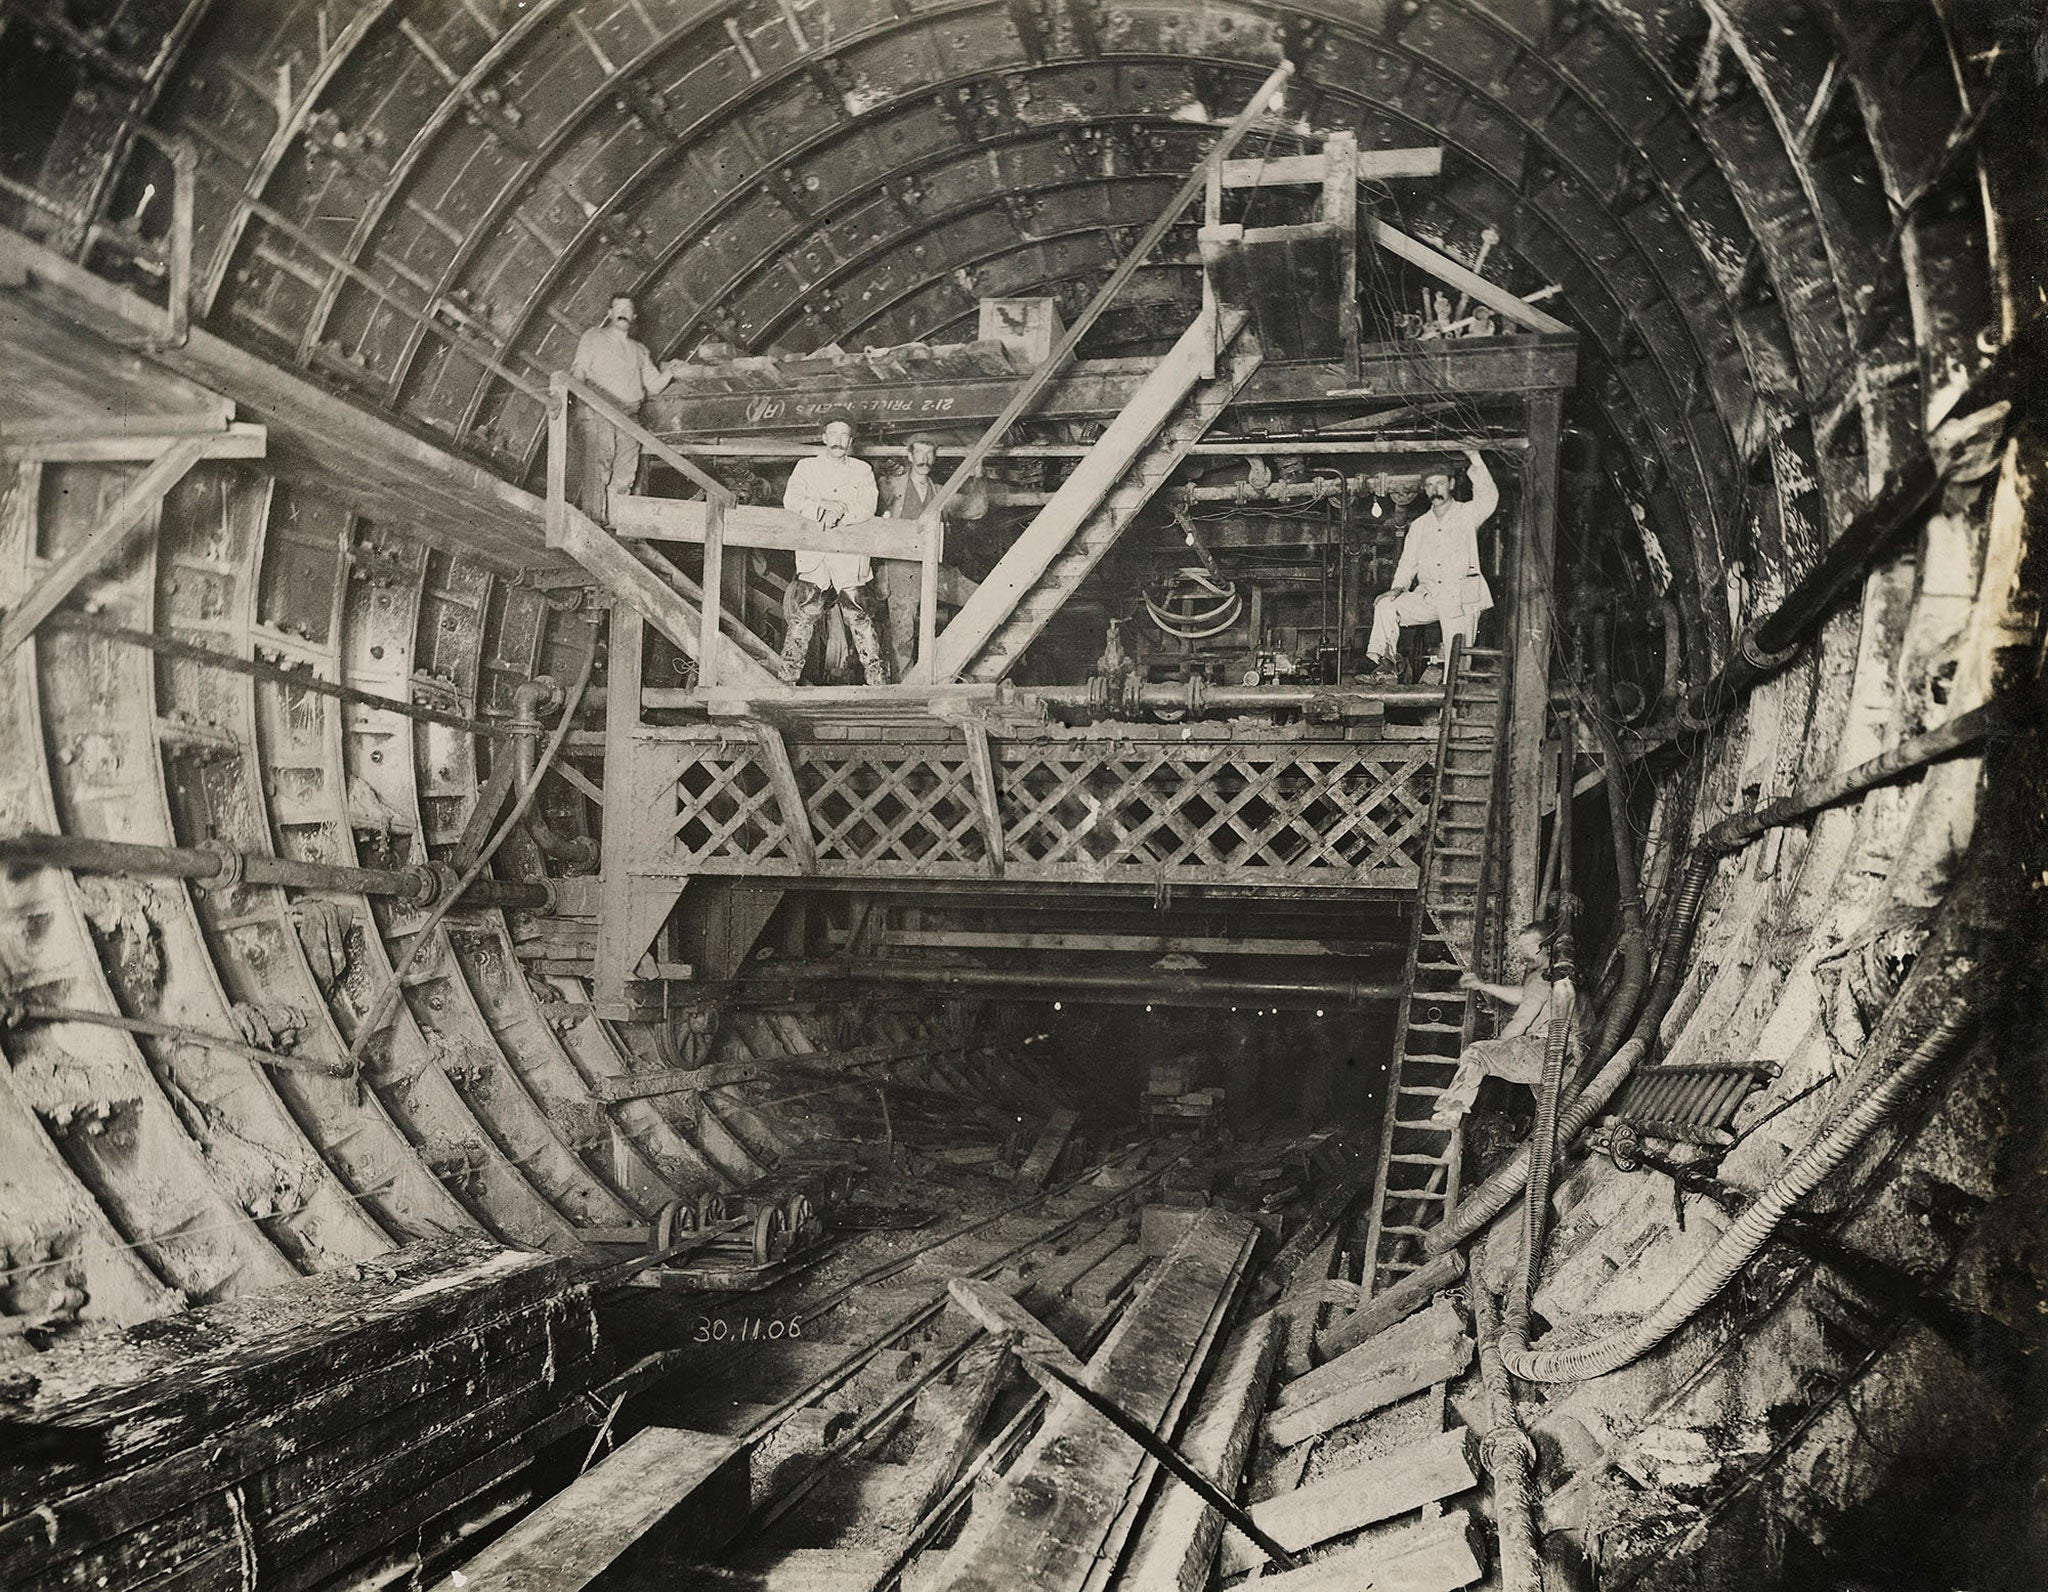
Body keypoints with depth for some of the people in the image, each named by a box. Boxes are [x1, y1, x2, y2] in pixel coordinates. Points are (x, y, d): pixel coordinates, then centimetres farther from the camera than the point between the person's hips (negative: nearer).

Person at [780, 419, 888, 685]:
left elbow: (868, 506, -1)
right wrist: (824, 506, -14)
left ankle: (879, 682, 1)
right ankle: (786, 681, -1)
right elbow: (791, 500, 1)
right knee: (802, 619, -7)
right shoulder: (806, 467, 16)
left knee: (861, 621, -4)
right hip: (813, 558, 0)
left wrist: (838, 513, -18)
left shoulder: (862, 470, 15)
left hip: (851, 557, 0)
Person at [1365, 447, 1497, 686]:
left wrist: (1476, 461, -23)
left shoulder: (1467, 514, 6)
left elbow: (1489, 498, -15)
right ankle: (1387, 660, -12)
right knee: (1385, 606, -15)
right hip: (1427, 594, 4)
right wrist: (1398, 587, -1)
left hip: (1461, 597, -4)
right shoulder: (1419, 525, 20)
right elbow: (1408, 561, 18)